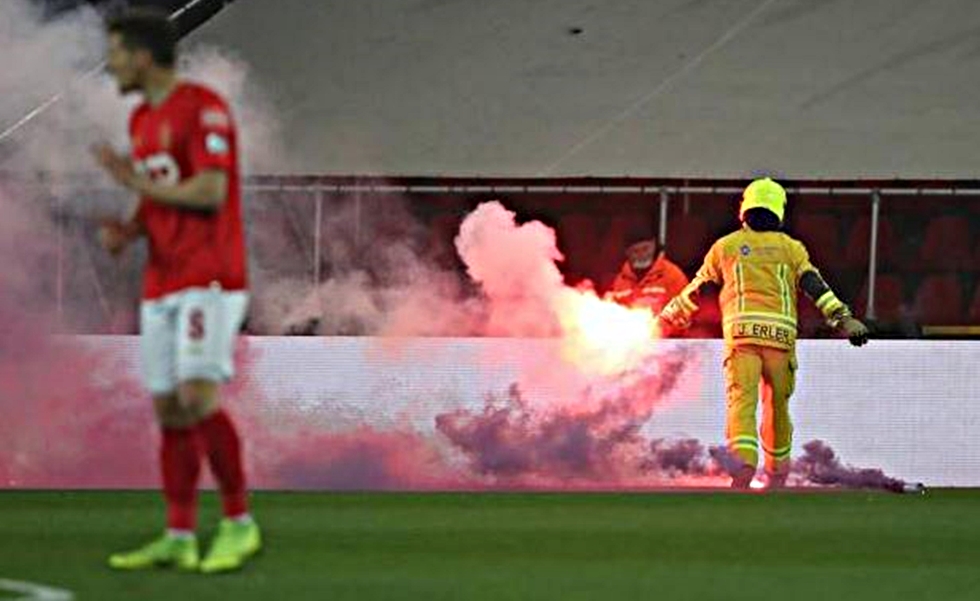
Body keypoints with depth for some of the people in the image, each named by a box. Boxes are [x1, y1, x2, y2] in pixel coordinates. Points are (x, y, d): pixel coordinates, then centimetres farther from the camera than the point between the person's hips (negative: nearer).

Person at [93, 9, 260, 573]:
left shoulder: (204, 108, -10)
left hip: (210, 281, -8)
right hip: (162, 285, 9)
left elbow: (210, 192, -19)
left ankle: (240, 523, -9)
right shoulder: (142, 119, 17)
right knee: (169, 411, 4)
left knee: (198, 397, -18)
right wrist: (129, 229, 3)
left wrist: (136, 181, -11)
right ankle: (179, 538, 6)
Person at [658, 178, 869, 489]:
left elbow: (698, 288, 25)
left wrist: (671, 313, 40)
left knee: (742, 400, -11)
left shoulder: (726, 246, 17)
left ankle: (743, 460, -33)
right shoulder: (791, 248, 17)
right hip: (781, 331, 1)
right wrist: (843, 318, 0)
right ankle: (777, 469, 26)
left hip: (741, 328, -1)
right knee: (777, 403, 15)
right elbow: (815, 286, 5)